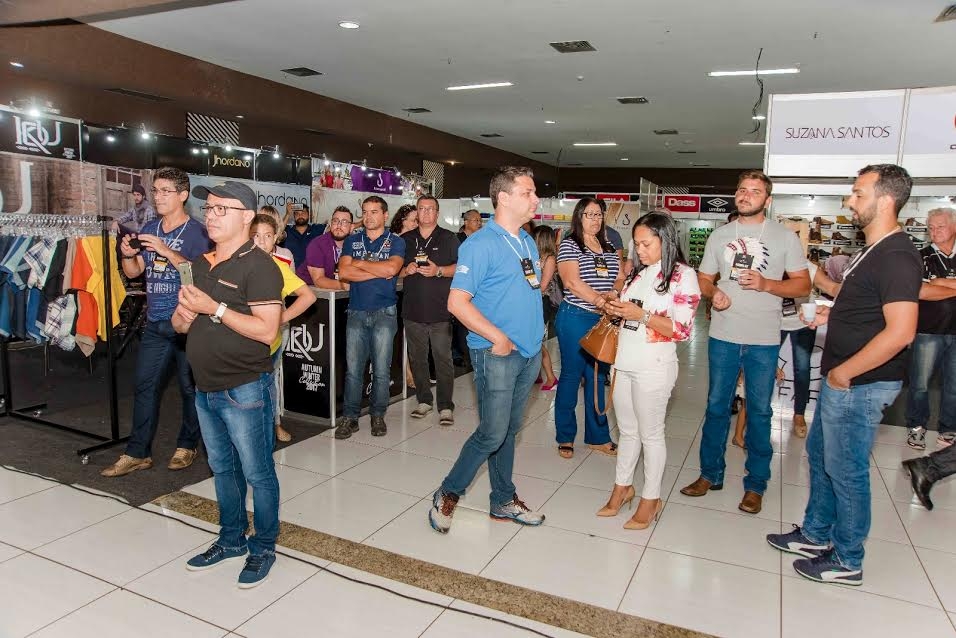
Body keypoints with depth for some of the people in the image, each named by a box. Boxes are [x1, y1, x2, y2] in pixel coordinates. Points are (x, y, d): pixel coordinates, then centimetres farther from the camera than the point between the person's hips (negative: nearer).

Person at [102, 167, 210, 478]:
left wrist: (166, 251, -24)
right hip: (155, 323, 6)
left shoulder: (196, 231, -7)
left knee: (190, 387, 6)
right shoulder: (149, 228, 11)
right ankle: (137, 453, 16)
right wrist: (127, 254, -7)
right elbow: (134, 271, 14)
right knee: (145, 385, 7)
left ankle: (187, 446, 21)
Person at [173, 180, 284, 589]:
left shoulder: (258, 266, -14)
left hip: (244, 390, -8)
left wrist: (214, 308, -22)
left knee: (257, 473, 5)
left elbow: (266, 330, -23)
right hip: (206, 389, 8)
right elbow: (179, 325, 17)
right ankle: (231, 540, 36)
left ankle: (263, 548, 22)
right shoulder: (201, 264, 12)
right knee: (223, 469, 20)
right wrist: (184, 315, -6)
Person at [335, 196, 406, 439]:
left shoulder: (396, 242, 4)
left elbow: (391, 268, -16)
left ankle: (378, 415, 16)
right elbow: (343, 272, -4)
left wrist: (359, 263, -6)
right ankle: (349, 417, 10)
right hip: (356, 312, 2)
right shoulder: (352, 241, 12)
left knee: (381, 369, 2)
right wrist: (379, 271, -10)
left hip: (384, 312, -2)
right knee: (353, 369, 1)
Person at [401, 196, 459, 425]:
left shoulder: (448, 238, 4)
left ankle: (446, 406, 4)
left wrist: (439, 271, -15)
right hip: (413, 309, 4)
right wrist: (406, 270, -4)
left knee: (443, 358, -4)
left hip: (440, 310, -4)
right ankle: (424, 400, 24)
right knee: (417, 358, 10)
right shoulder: (406, 239, 14)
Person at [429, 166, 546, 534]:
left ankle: (504, 501, 30)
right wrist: (499, 338, -19)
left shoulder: (528, 242, 12)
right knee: (492, 433, -4)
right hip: (496, 353, -8)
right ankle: (448, 495, 16)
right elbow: (457, 302, -19)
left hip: (529, 352, 8)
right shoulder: (481, 245, -14)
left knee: (509, 430, 16)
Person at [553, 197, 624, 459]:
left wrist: (613, 293, -10)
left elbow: (621, 278, 12)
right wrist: (598, 299, -27)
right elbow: (572, 282, -17)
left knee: (597, 377, 13)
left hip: (604, 320, 6)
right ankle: (565, 436, 16)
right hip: (575, 319, -6)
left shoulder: (609, 248, 15)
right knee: (571, 375, 3)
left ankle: (598, 436, 23)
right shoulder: (569, 245, -5)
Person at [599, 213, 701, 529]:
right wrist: (615, 310, -2)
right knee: (627, 431, 17)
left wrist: (641, 315, -21)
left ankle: (651, 499, 22)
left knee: (650, 434, 7)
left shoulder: (683, 275, -9)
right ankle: (622, 487, 32)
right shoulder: (637, 272, 11)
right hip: (623, 363, 6)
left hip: (653, 369, -6)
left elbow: (682, 330, -13)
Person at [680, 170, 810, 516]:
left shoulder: (785, 236, 0)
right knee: (716, 406, 11)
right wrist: (714, 292, -10)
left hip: (763, 340, -2)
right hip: (723, 335, 3)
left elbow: (803, 285, 0)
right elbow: (703, 278, 13)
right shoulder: (719, 235, 8)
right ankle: (710, 473, 26)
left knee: (759, 412, 6)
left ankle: (755, 484, 21)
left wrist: (766, 284, -17)